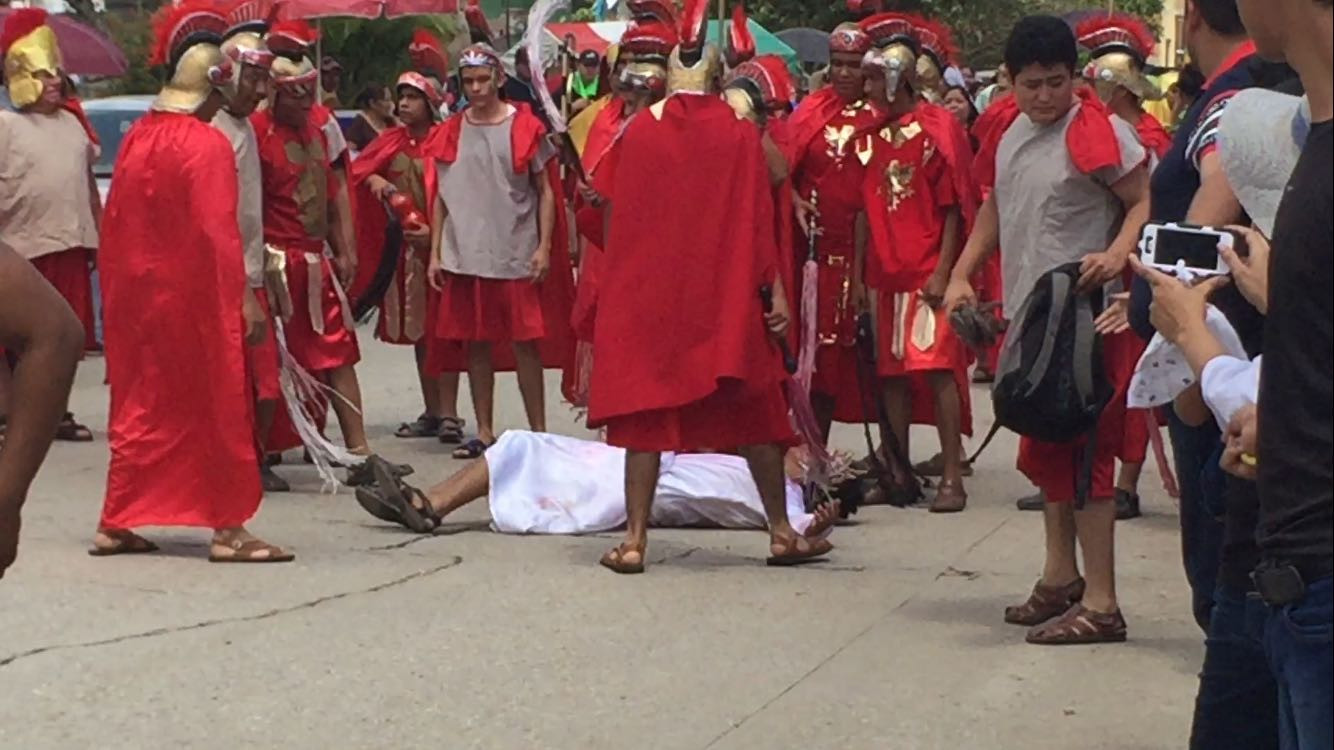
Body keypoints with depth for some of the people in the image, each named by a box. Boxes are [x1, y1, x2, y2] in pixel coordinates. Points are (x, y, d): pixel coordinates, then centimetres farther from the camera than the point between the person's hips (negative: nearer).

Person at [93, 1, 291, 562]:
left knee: (142, 406, 15)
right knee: (217, 409, 3)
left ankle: (116, 524, 16)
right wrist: (241, 302, -12)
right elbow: (219, 235, -18)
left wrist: (121, 288, 16)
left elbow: (115, 222, 9)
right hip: (195, 303, -7)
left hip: (138, 298, 7)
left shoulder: (136, 138, 5)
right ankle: (227, 529, 5)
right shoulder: (208, 144, -16)